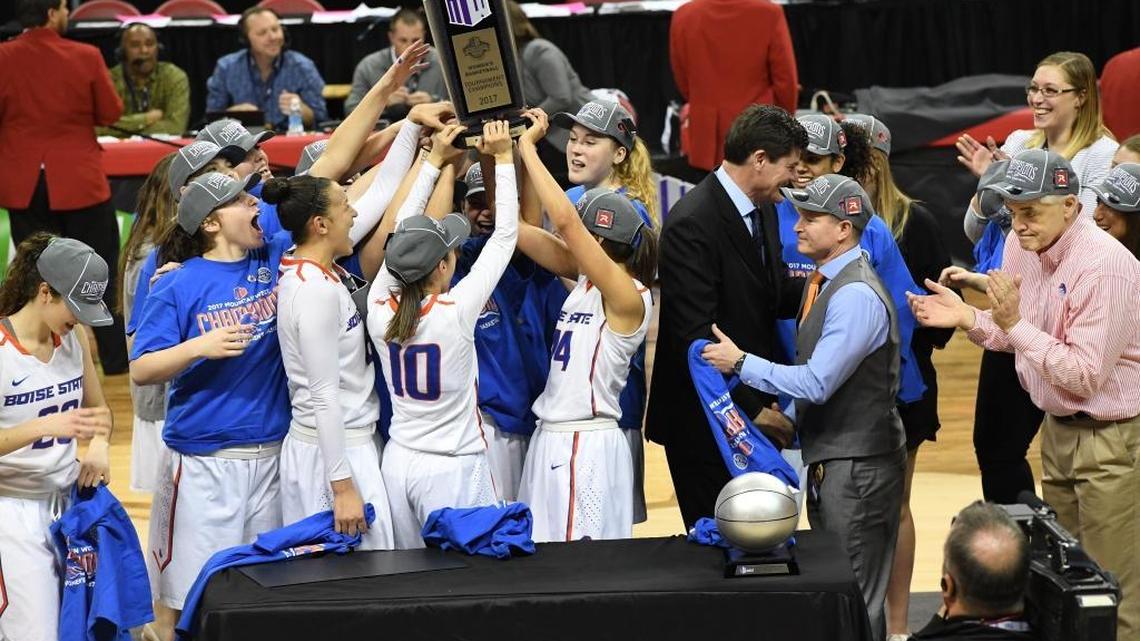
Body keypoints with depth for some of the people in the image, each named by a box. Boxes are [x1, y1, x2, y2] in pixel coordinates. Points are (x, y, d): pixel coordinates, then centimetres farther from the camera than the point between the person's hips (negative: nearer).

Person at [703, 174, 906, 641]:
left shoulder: (856, 296, -20)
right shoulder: (824, 282, 12)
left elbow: (817, 382, -24)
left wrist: (741, 363, -17)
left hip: (856, 466, -10)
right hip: (827, 459, 10)